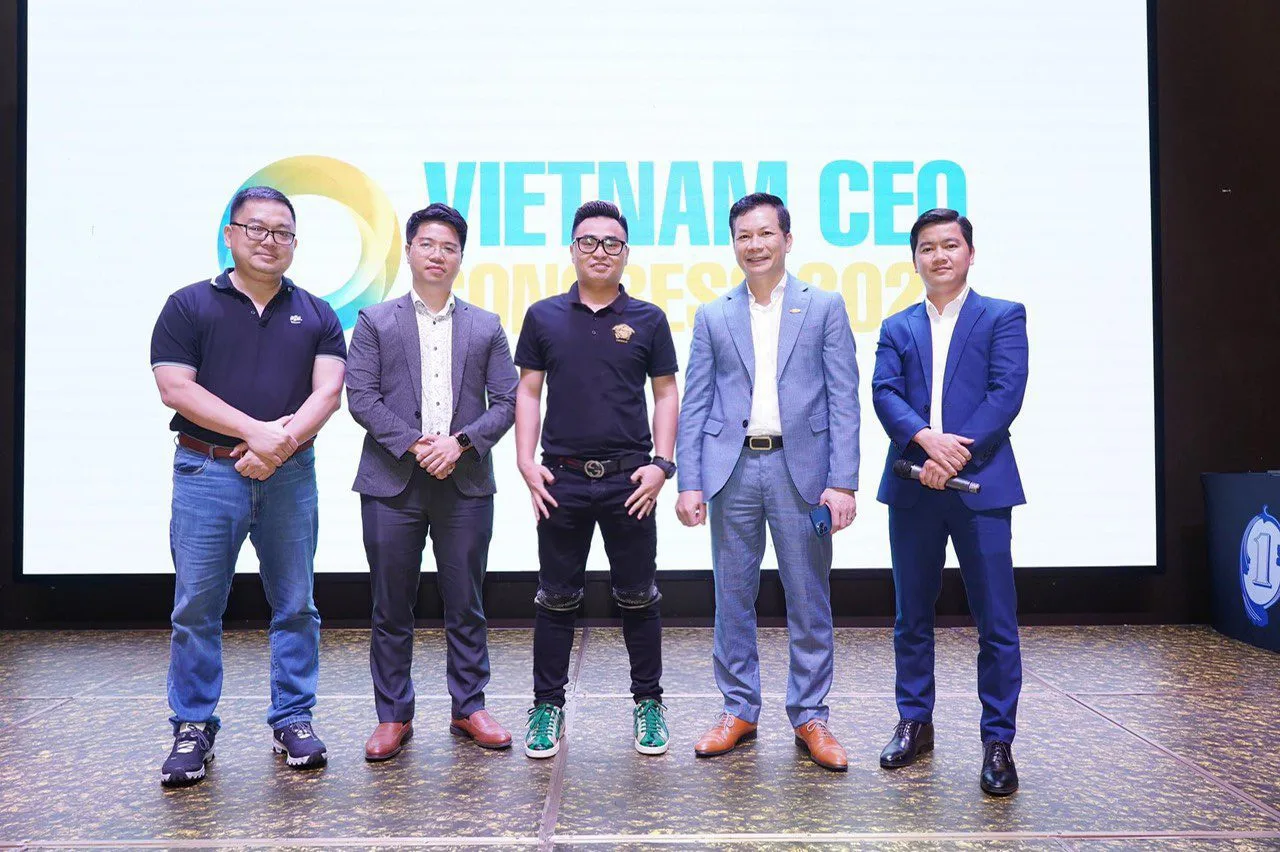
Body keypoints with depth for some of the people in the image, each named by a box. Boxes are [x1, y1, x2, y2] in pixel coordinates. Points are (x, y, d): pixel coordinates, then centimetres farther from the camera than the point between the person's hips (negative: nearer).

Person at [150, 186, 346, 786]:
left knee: (295, 605, 6)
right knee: (197, 608, 3)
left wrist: (281, 442, -16)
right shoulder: (189, 306, 5)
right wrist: (256, 431, -15)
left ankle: (293, 720, 18)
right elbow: (175, 387, -6)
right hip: (206, 472, -1)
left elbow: (328, 391, 0)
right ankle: (193, 729, 16)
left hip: (290, 475, 2)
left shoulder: (316, 315, 10)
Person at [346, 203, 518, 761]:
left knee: (466, 606, 7)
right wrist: (414, 444, -13)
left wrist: (461, 442, -11)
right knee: (391, 609, 6)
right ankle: (393, 717, 18)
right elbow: (360, 396, -1)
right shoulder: (375, 322, 8)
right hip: (392, 483, 0)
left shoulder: (486, 328, 12)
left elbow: (507, 401, 5)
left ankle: (469, 709, 21)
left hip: (466, 484, 1)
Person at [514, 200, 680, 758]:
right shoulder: (544, 316, 5)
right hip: (562, 481, 1)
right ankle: (547, 706, 20)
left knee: (638, 598, 8)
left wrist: (662, 464, -5)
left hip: (629, 481, 0)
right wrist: (526, 463, -3)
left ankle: (648, 703, 23)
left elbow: (667, 394, 5)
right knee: (556, 599, 8)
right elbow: (528, 392, 6)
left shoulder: (647, 319, 4)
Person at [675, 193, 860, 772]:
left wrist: (842, 481, -8)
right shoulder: (713, 316, 10)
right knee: (732, 599, 9)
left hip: (800, 468, -1)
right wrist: (688, 482, -2)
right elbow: (694, 405, 7)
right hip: (732, 470, 2)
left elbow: (844, 399, 0)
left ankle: (810, 718, 18)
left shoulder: (825, 307, 5)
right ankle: (739, 711, 23)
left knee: (809, 602, 5)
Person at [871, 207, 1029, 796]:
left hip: (980, 484, -3)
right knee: (912, 616, 12)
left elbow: (1005, 395, -7)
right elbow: (885, 393, -1)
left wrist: (955, 455, -17)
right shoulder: (897, 328, 13)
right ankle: (915, 723, 26)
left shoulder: (1003, 317, 5)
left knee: (996, 623, 0)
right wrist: (928, 439, -19)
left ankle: (998, 741, 11)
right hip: (913, 488, 3)